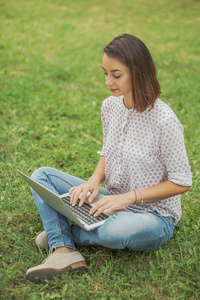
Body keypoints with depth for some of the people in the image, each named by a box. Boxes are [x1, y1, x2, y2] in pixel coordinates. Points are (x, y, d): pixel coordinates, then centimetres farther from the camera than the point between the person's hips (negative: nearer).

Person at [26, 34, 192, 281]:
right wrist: (95, 179, -9)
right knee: (41, 175, -2)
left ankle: (65, 233, -7)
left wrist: (130, 196, -22)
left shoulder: (164, 120, -23)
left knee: (116, 231, -42)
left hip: (154, 214, -6)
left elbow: (182, 182, -16)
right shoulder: (110, 106, -2)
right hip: (115, 203, 7)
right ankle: (63, 250, -22)